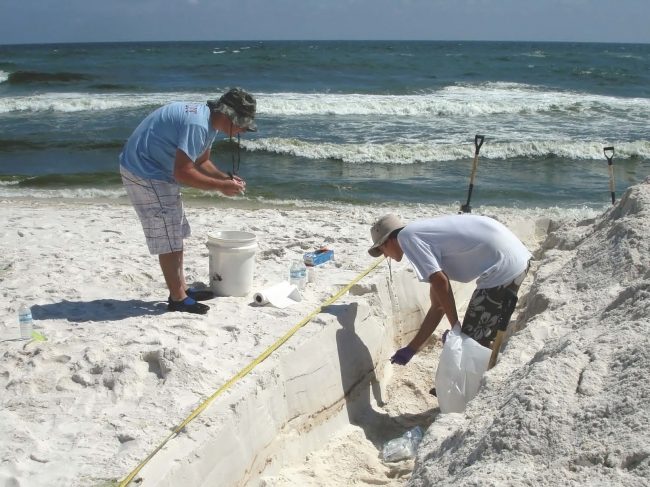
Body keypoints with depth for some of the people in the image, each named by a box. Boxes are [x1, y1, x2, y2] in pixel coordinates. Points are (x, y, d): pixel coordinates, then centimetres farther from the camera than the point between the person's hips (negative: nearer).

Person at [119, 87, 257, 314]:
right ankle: (178, 298, 1)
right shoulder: (197, 124, -27)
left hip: (156, 171, 11)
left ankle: (181, 289, 25)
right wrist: (220, 186, -22)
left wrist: (226, 178, -1)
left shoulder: (209, 120, 5)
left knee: (176, 233, 15)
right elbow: (183, 172, -30)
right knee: (168, 237, -7)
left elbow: (201, 162, 15)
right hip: (143, 172, -11)